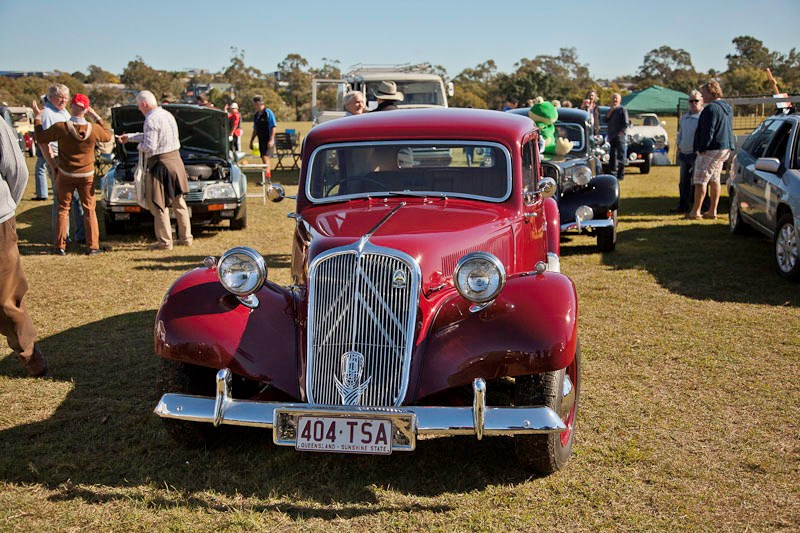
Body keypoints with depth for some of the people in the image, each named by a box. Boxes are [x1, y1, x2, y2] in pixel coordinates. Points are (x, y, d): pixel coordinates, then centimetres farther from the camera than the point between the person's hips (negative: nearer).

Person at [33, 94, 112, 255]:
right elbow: (108, 136, 7)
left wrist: (37, 117, 9)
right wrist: (97, 118, 10)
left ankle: (60, 246, 12)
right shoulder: (94, 129, -15)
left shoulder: (60, 128, -19)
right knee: (89, 210, 9)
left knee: (63, 210, 11)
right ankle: (93, 246, 7)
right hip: (87, 175, 0)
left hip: (65, 175, 0)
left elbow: (41, 137, -3)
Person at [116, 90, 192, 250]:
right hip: (176, 161, 8)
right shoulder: (167, 115, 11)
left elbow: (150, 147, -23)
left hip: (160, 164, -8)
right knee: (179, 202, 16)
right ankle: (186, 238, 22)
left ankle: (165, 241, 4)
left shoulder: (151, 120, -17)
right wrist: (129, 137, 31)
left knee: (159, 205, 1)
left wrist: (140, 146, -1)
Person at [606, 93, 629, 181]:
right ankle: (613, 173, 16)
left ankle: (621, 175, -4)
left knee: (621, 157, -6)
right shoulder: (610, 110, 18)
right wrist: (611, 111, -4)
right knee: (612, 157, 10)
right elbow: (606, 120, 6)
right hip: (611, 137, 7)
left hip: (620, 137, -7)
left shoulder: (622, 109, -2)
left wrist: (620, 133, -15)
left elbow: (626, 123, -8)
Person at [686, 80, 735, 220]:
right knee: (714, 179, 14)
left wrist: (702, 148, -16)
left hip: (711, 149, -10)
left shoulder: (711, 108, -16)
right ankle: (712, 211, 15)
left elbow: (708, 131, -21)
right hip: (725, 148, 10)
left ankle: (695, 211, -5)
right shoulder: (727, 108, 16)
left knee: (700, 180, -5)